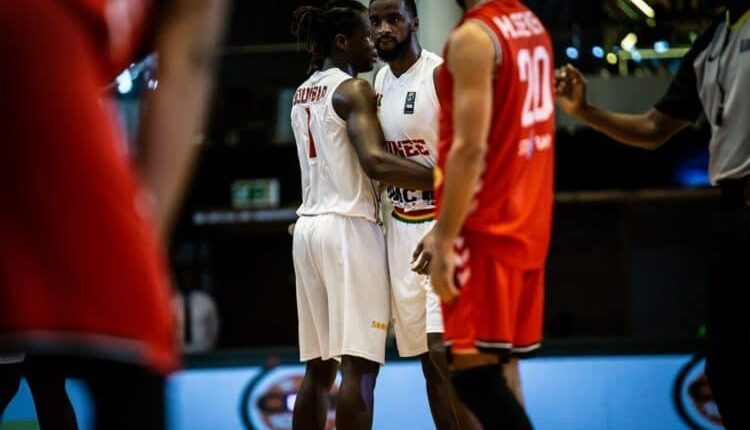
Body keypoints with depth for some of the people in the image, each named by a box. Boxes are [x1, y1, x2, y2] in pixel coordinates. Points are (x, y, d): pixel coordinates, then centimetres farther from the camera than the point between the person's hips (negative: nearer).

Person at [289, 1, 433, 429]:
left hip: (309, 227, 9)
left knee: (320, 367, 10)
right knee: (360, 365, -11)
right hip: (348, 227, -9)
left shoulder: (303, 94, 18)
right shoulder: (352, 89, -9)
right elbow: (374, 161, -23)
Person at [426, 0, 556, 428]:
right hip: (527, 221, 9)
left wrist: (444, 240, -19)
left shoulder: (473, 37, -16)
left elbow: (471, 148, -21)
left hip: (485, 229, -9)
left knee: (472, 370, -8)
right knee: (491, 367, 14)